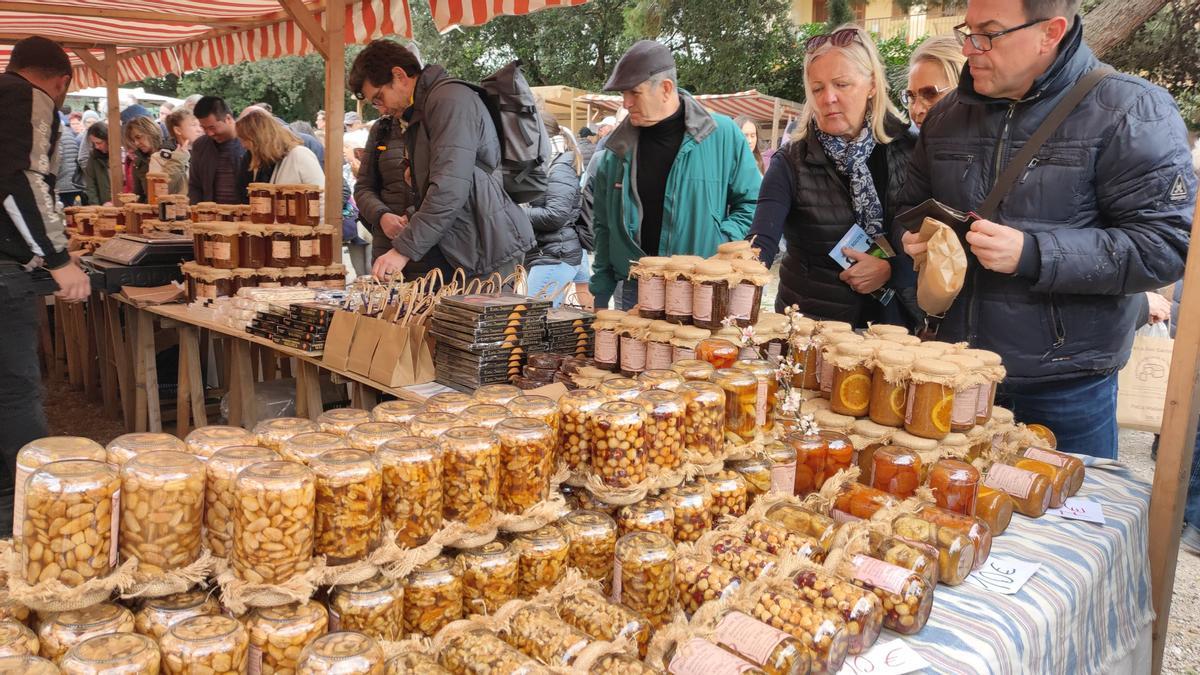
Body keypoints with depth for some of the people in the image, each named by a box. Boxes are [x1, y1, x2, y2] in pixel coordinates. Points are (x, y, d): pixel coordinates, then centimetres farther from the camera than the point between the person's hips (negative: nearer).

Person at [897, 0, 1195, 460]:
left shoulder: (1129, 112, -10)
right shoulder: (948, 114, 7)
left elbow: (1167, 244, -16)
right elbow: (912, 207, 21)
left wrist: (1032, 254, -25)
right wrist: (915, 236, -3)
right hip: (953, 372, 5)